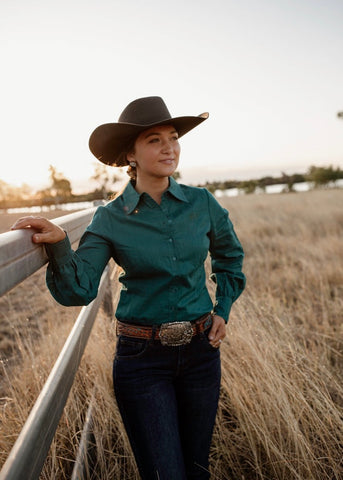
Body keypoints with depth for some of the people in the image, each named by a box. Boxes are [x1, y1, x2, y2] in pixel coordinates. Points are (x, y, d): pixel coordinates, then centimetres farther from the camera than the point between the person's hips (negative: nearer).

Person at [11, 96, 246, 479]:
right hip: (142, 358, -2)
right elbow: (78, 290, -15)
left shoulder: (201, 202, -3)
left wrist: (223, 310, 9)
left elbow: (230, 256, 15)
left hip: (201, 350, 3)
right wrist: (59, 245, -32)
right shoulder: (111, 219, -8)